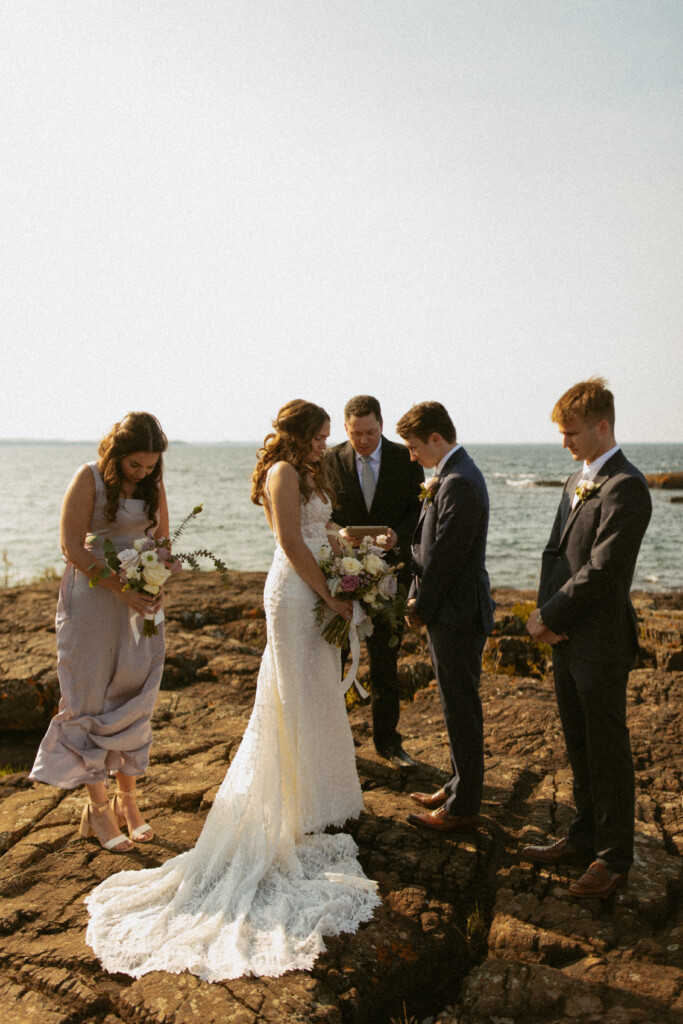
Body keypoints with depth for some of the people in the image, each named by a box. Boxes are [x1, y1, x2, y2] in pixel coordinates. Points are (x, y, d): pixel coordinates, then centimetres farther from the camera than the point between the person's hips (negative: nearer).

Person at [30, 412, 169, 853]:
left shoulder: (152, 482, 4)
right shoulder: (89, 479, -11)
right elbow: (73, 547, -14)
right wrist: (121, 590, -20)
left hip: (142, 596, 5)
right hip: (93, 597, -5)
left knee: (135, 696, 9)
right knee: (92, 697, 3)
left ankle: (127, 799, 22)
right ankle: (98, 806, 15)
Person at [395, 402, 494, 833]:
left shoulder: (459, 482, -21)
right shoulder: (454, 475, 12)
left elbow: (446, 556, -21)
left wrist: (421, 608, -10)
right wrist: (417, 597, 6)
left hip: (457, 616, -10)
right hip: (452, 612, 10)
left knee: (462, 711, 2)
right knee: (458, 708, 19)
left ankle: (463, 807, 15)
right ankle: (460, 787, 33)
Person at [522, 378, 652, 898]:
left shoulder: (625, 487, -17)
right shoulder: (577, 480, 13)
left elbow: (601, 569, -22)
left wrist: (549, 616, -13)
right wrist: (546, 612, -2)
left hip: (602, 642, -8)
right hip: (567, 638, 8)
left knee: (608, 751, 5)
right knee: (579, 747, 19)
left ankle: (614, 857, 21)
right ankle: (585, 837, 34)